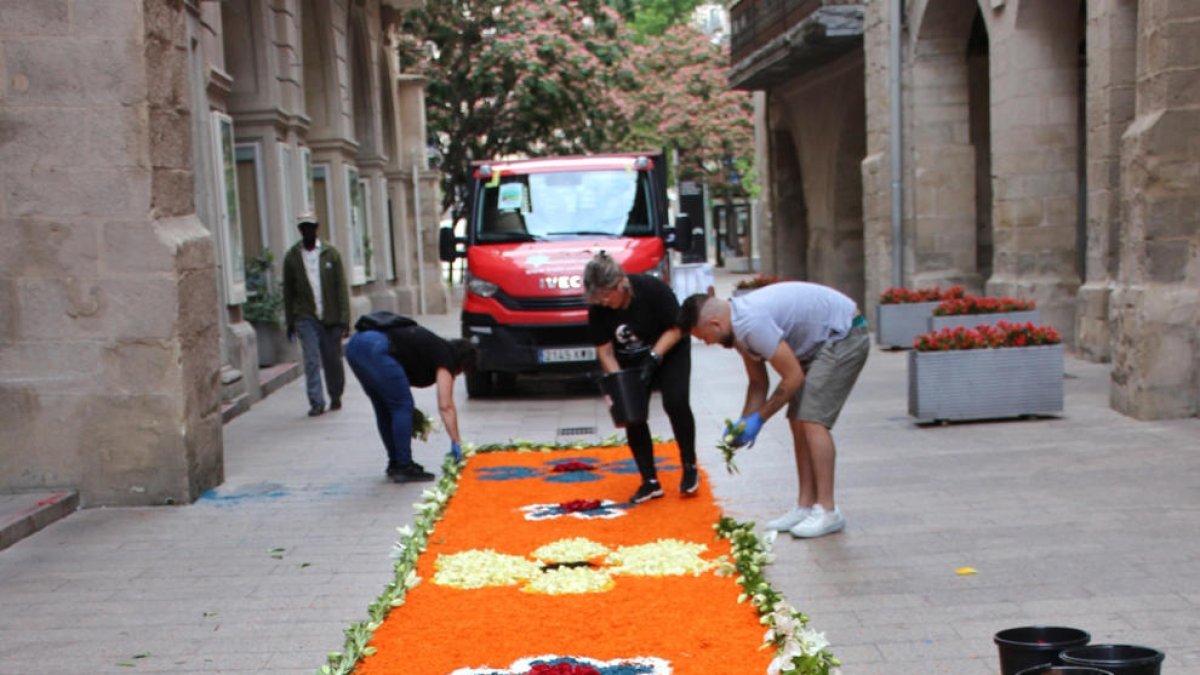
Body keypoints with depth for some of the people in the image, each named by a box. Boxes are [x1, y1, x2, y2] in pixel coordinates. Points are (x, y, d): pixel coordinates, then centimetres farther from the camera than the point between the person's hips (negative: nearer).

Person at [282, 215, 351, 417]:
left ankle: (335, 398, 25)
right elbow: (288, 292, 7)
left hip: (331, 318, 0)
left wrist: (344, 319, -7)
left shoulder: (331, 253, 0)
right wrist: (290, 322, 6)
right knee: (312, 361, -10)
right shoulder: (292, 257, 2)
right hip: (306, 318, 0)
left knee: (333, 360, 8)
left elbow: (341, 288, -1)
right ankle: (316, 402, -10)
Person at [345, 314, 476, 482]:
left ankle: (395, 464, 27)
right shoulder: (445, 356, 7)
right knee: (403, 406, 2)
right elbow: (446, 406, 1)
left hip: (354, 344, 9)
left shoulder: (432, 346, 30)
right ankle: (404, 468, 4)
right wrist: (456, 443, 6)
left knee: (384, 409, 19)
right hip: (375, 348, -9)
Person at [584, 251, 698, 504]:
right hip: (631, 361, 4)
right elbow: (605, 352, -13)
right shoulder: (597, 308, -18)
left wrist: (654, 357, -29)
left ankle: (690, 467, -2)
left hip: (669, 351, -4)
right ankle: (650, 482, 6)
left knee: (675, 402, -21)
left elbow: (677, 328, -19)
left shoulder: (651, 288, -28)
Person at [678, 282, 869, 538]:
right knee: (799, 421, 6)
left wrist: (758, 419, -14)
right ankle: (806, 506, 10)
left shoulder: (751, 324, -28)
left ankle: (827, 512, -11)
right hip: (820, 343, 10)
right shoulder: (738, 325, 3)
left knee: (812, 420, -15)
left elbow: (793, 378, -22)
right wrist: (744, 422, 2)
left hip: (843, 336, -10)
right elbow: (758, 383, 13)